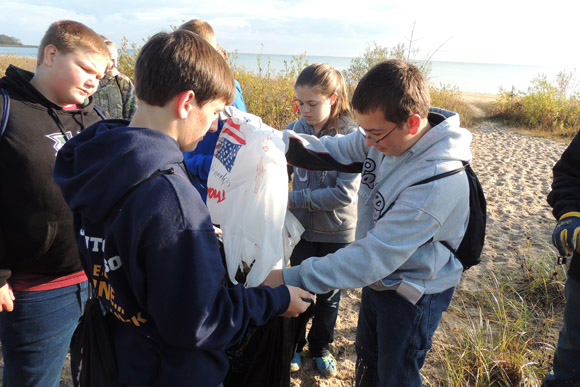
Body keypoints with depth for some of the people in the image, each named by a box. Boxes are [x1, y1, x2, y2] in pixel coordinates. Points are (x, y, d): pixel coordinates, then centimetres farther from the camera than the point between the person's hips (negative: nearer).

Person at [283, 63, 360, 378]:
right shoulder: (295, 130, -9)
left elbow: (344, 194, -24)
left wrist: (294, 199, -24)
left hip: (337, 233, -2)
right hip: (302, 228, 3)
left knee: (328, 295, 18)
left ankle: (321, 348, 43)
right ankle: (294, 345, 43)